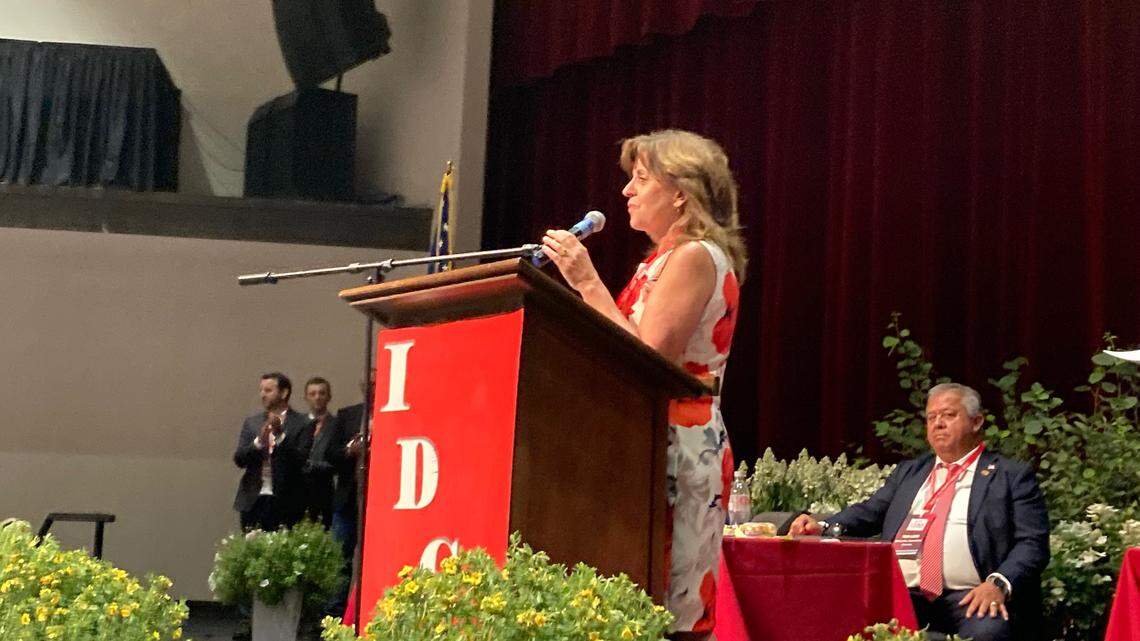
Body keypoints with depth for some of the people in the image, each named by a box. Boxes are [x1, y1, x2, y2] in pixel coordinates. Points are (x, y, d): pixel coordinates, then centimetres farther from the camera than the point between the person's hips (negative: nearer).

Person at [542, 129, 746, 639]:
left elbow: (647, 361, -19)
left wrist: (588, 284, -15)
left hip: (677, 442, -10)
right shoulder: (670, 258, 20)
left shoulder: (694, 257, -9)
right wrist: (585, 282, 13)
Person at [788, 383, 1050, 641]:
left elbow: (1032, 543, 2)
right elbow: (869, 513, 18)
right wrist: (822, 527, -3)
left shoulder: (1013, 476, 11)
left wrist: (998, 584, -17)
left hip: (968, 600, -3)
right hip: (902, 595, 4)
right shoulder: (908, 472, 27)